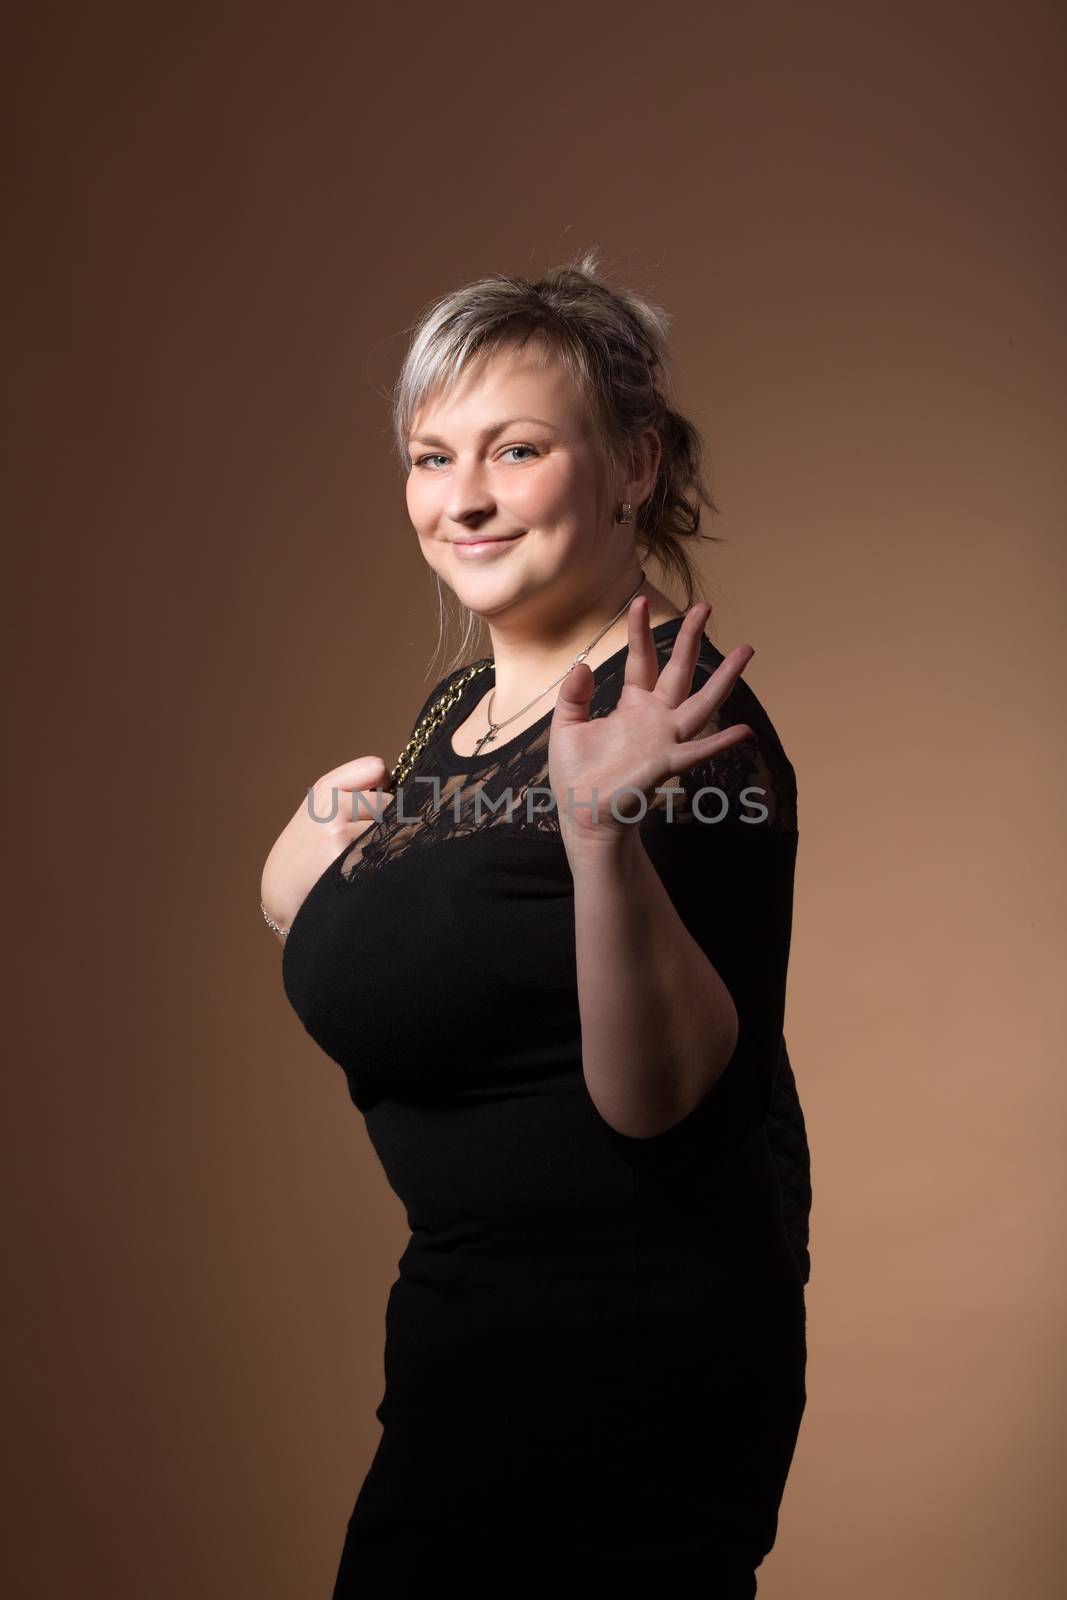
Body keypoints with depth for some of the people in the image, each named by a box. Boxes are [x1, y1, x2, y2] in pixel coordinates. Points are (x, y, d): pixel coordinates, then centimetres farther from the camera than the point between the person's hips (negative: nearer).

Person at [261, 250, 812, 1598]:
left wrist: (603, 831, -42)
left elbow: (656, 1095, -29)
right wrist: (310, 883, -1)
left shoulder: (685, 726, -21)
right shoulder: (463, 705, 7)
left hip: (621, 1367, -9)